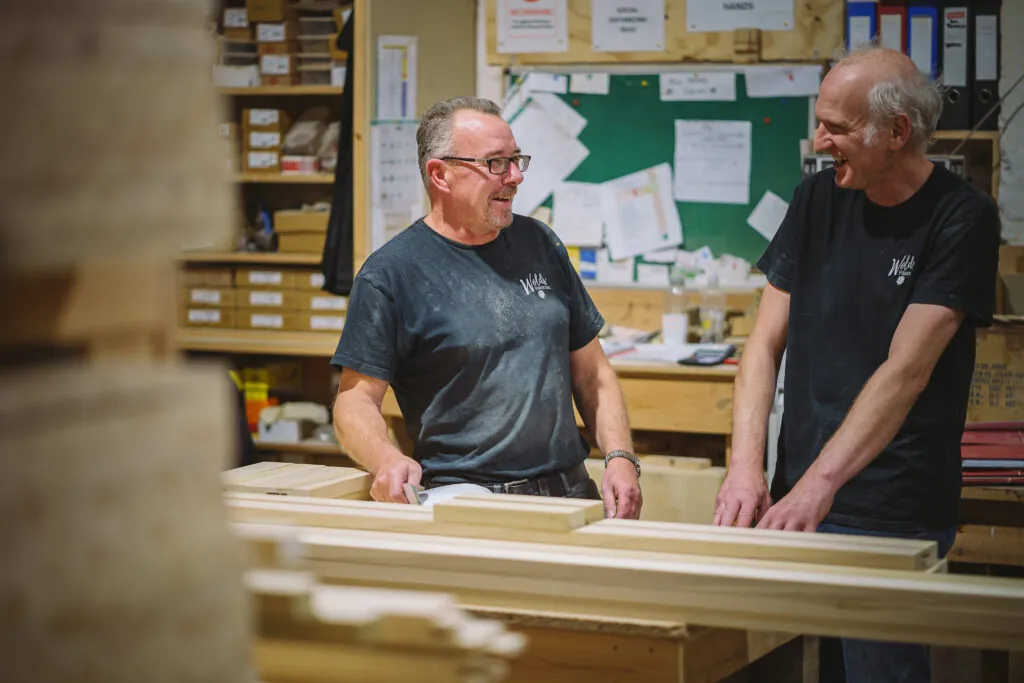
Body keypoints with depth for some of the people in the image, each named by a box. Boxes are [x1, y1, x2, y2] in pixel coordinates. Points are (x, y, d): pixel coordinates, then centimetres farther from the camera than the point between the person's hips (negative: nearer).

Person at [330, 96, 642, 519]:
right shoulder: (390, 274, -3)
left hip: (570, 493, 5)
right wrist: (387, 460, -25)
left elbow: (592, 373, 17)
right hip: (463, 507, -5)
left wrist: (620, 458, 2)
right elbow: (355, 399, -4)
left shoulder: (538, 244, 15)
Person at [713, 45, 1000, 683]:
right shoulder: (819, 199, 6)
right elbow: (767, 343, 6)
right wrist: (746, 465, -9)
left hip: (897, 517, -4)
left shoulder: (962, 219, -8)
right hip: (798, 497, 5)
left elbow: (906, 371, -17)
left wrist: (819, 485, -27)